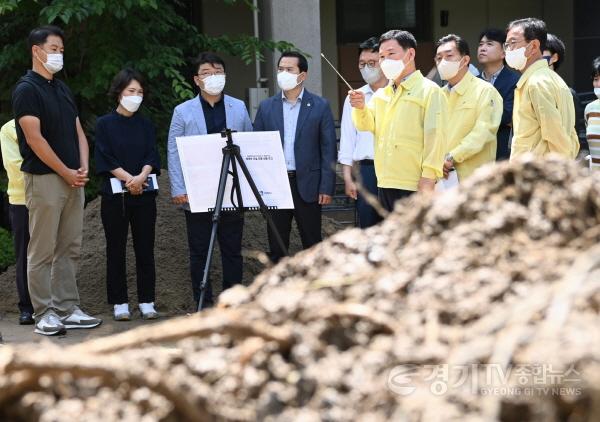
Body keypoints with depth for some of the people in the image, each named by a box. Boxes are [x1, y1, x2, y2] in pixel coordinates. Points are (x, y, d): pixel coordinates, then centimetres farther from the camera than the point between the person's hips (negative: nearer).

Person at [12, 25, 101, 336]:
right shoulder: (26, 90, -8)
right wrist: (67, 173, -12)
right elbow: (34, 139, -15)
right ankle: (44, 314, 2)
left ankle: (68, 310, 14)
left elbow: (78, 132, 17)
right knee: (42, 252, -2)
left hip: (73, 180, 8)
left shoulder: (62, 89, 16)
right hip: (44, 179, -8)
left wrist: (83, 169, 1)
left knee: (69, 250, 9)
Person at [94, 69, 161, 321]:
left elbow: (152, 157, 3)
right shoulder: (105, 124, 3)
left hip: (144, 194, 3)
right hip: (114, 195, -2)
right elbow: (105, 158, -5)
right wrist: (128, 178, -17)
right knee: (116, 250, 2)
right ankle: (119, 303, 8)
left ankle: (147, 301, 9)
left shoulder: (145, 125, 12)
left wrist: (141, 176, -17)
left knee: (145, 249, 3)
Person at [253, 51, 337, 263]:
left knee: (312, 245, 4)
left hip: (308, 185, -2)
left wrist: (327, 187, -7)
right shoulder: (266, 107, 7)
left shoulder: (320, 106, 1)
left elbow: (328, 149, -1)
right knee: (276, 246, 6)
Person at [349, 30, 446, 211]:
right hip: (385, 184, 7)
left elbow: (435, 138, -10)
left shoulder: (429, 91, -4)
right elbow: (367, 125, 5)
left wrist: (428, 179, -17)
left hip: (414, 185, -7)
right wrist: (360, 108, -16)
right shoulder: (380, 95, 17)